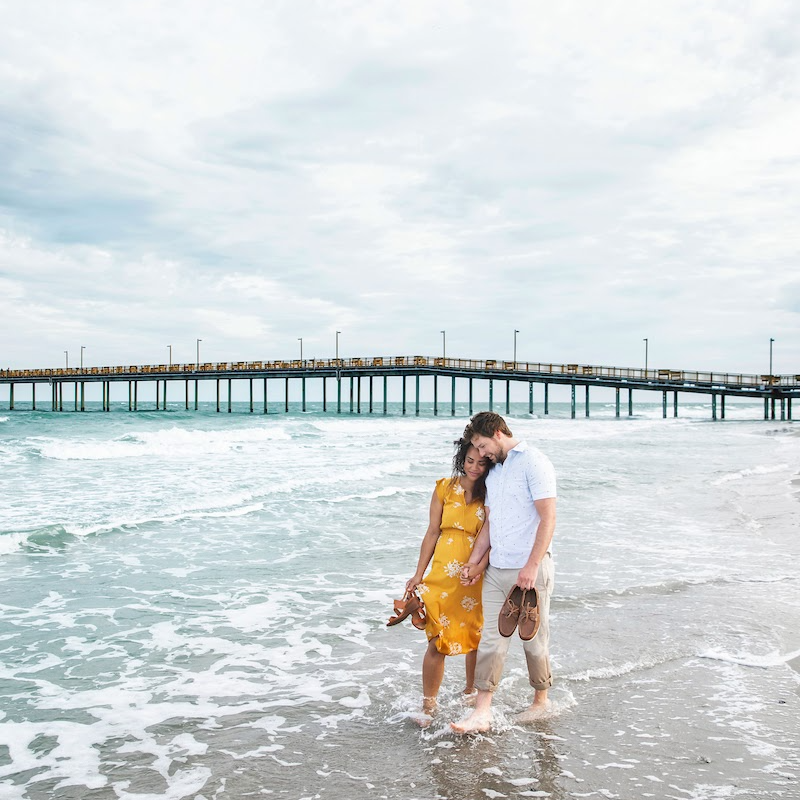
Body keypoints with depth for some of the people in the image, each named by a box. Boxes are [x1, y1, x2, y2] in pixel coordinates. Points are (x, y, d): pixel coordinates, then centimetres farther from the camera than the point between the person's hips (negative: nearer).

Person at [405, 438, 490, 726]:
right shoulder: (445, 488, 3)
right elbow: (432, 532, 5)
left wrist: (482, 564, -19)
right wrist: (419, 574, 4)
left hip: (477, 576, 0)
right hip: (443, 573, 0)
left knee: (476, 637, 11)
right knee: (438, 640, -4)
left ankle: (471, 691, 34)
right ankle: (428, 704, 7)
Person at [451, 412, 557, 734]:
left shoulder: (533, 462, -9)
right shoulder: (493, 471, 17)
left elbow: (548, 517, -15)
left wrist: (532, 566, -20)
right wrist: (473, 562, 15)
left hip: (528, 570, -7)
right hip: (496, 570, 7)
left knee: (533, 640, 6)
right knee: (491, 639, 2)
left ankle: (540, 700, 25)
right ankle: (482, 712, 2)